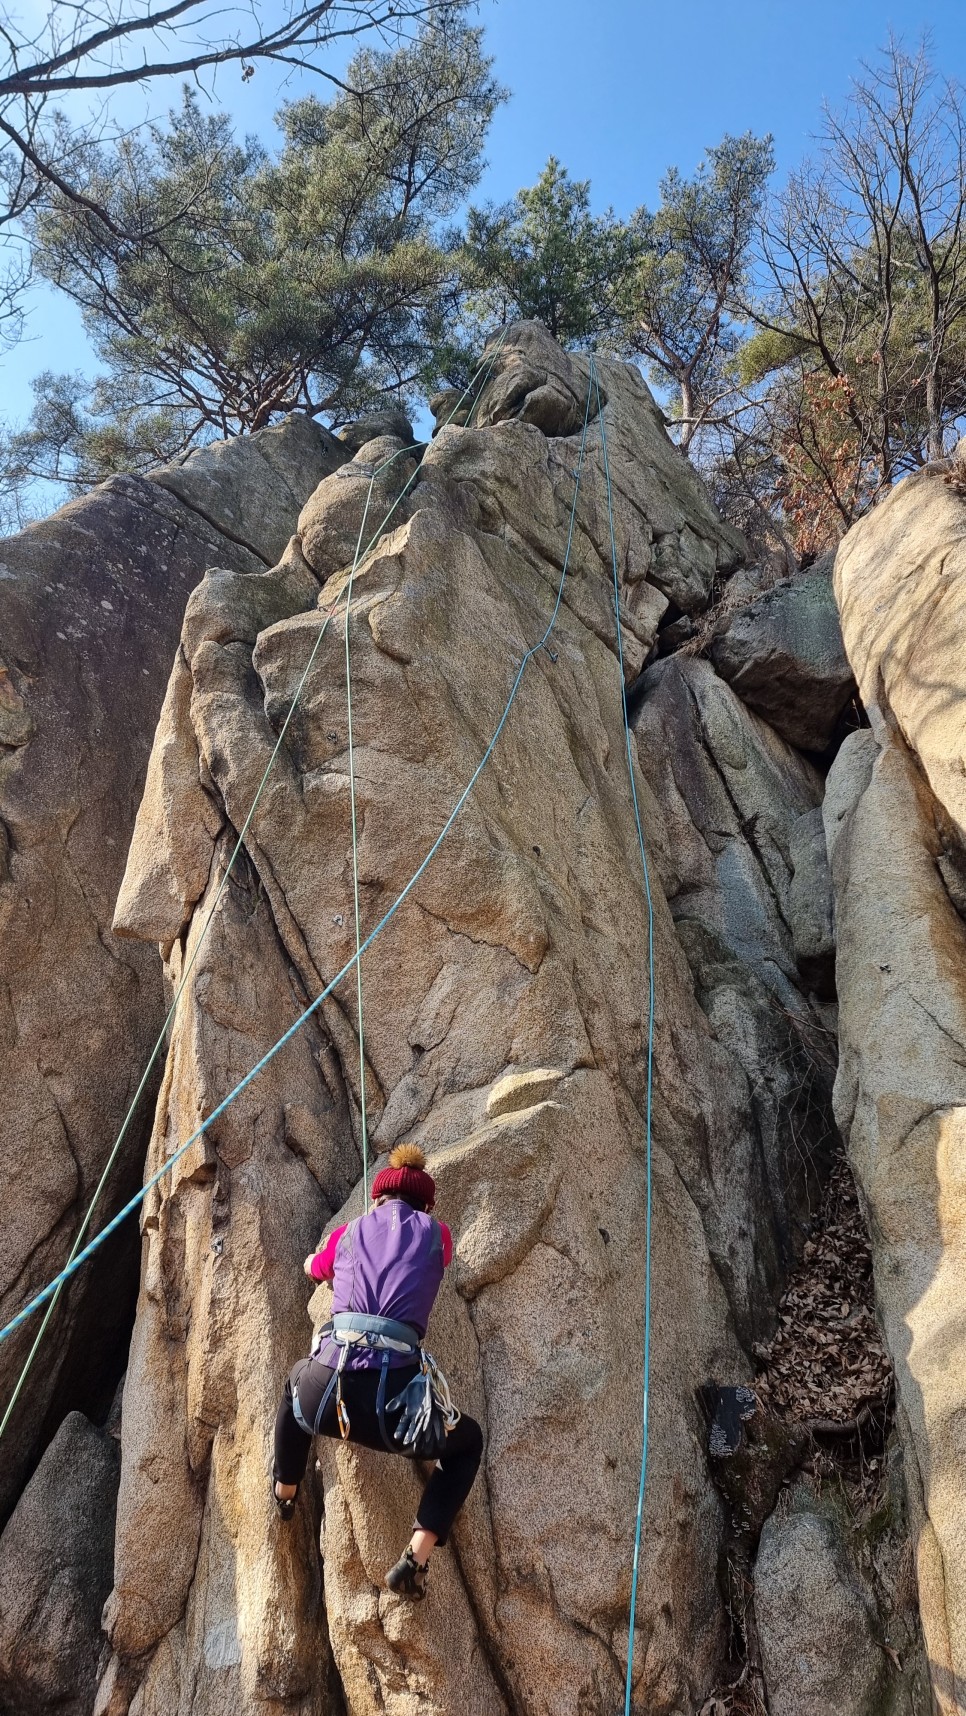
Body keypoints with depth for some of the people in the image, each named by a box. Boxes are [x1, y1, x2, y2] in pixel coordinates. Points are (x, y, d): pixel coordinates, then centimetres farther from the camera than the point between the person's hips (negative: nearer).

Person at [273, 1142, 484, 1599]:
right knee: (469, 1441, 28)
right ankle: (415, 1558, 12)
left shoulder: (350, 1231, 19)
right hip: (393, 1402, -2)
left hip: (325, 1393, 3)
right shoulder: (436, 1233, 14)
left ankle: (284, 1489, 58)